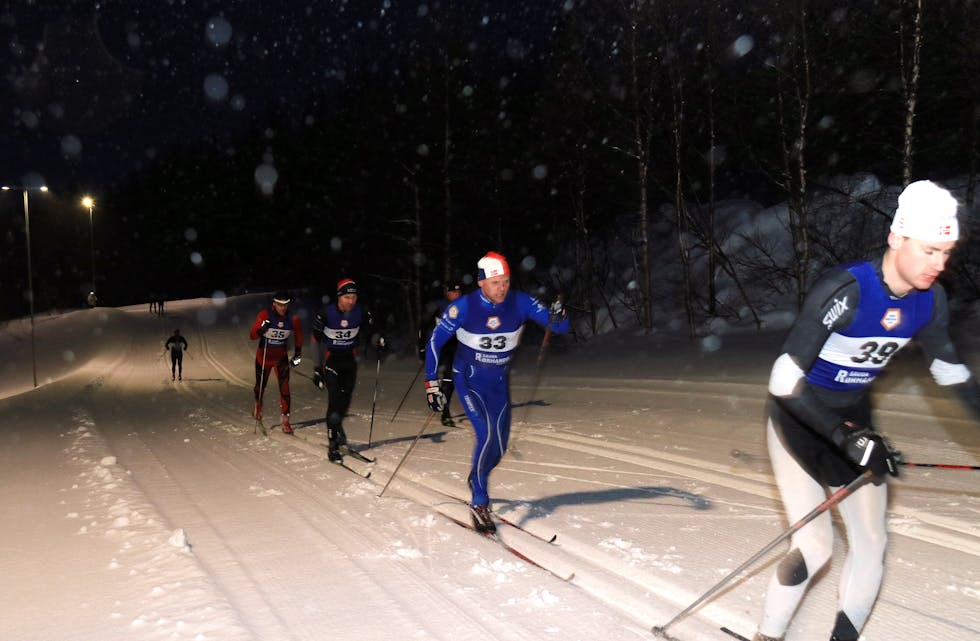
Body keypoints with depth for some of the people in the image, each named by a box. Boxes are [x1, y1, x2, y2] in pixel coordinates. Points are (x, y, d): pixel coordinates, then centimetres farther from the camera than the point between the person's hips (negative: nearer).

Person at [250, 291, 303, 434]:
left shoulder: (293, 319, -12)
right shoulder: (265, 315, -17)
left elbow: (298, 337, 7)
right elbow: (252, 336, -14)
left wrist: (297, 354, 5)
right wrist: (261, 330, -33)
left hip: (281, 356, 0)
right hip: (263, 356, 0)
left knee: (284, 387, -13)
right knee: (260, 385, 18)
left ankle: (285, 421, -10)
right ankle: (258, 405, 51)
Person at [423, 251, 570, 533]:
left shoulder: (520, 302, -15)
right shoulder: (463, 307, -21)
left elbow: (561, 327, -15)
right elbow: (434, 342, -11)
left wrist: (558, 318, -40)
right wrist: (432, 384, -13)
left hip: (500, 382, 4)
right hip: (469, 381, -3)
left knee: (500, 445, 5)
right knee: (487, 434, -22)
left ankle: (477, 479, 39)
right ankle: (479, 503, -7)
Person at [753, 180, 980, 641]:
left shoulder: (930, 299, -10)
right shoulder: (845, 290, -30)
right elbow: (783, 381, -32)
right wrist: (848, 440, -32)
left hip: (853, 418, 6)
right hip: (797, 418, -6)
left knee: (871, 544, 7)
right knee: (815, 546, -9)